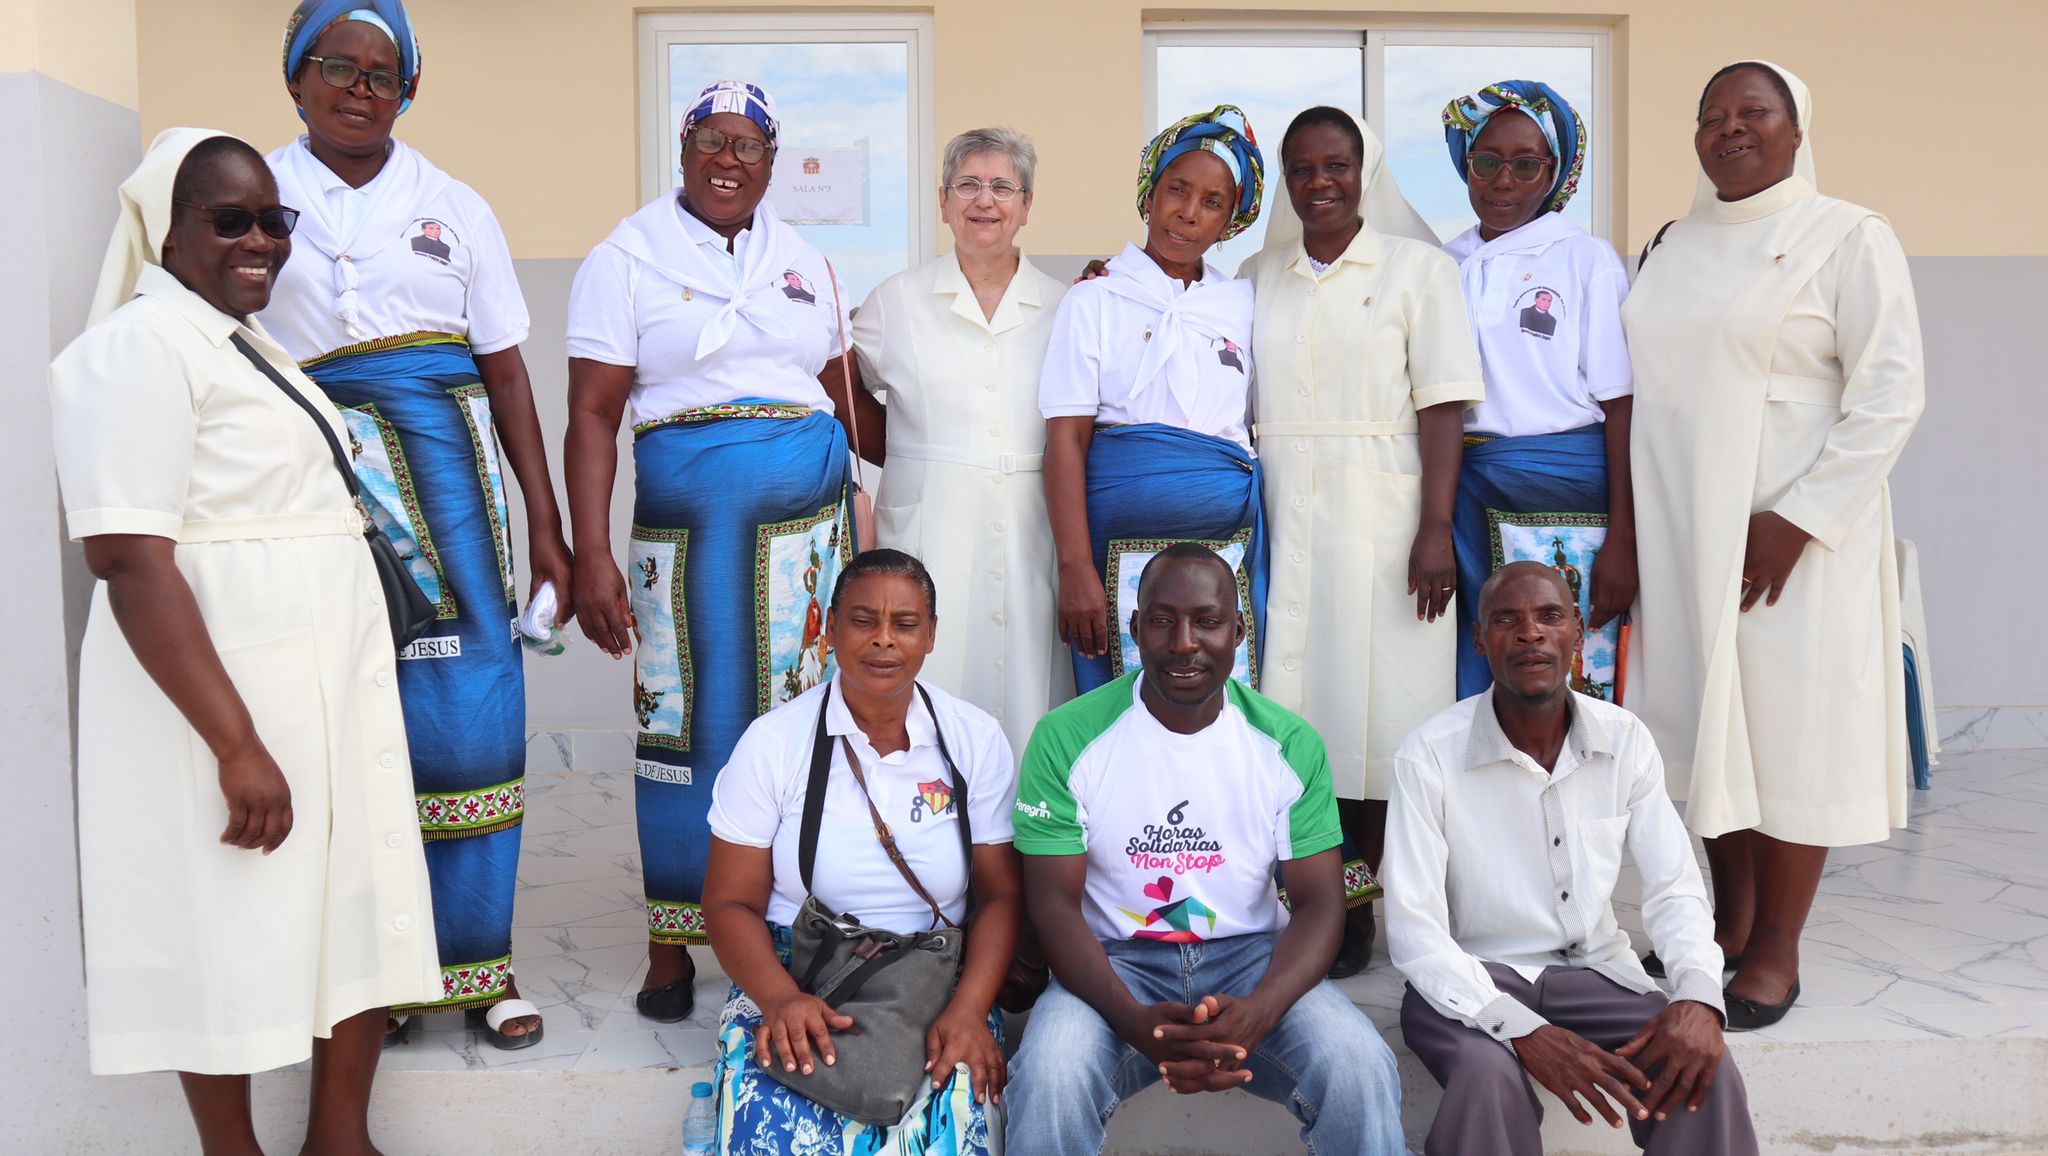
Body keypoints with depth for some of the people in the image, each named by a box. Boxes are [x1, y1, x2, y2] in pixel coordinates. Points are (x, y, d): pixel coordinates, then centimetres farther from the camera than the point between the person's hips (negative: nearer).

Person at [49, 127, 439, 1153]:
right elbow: (130, 562, -21)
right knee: (233, 926, 3)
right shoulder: (141, 345, -12)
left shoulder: (251, 345, 16)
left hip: (331, 682, 9)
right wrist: (237, 744, -24)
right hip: (220, 689, -9)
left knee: (356, 909, 11)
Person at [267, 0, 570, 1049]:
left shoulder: (453, 207, 11)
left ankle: (475, 959, 11)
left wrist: (545, 528, 3)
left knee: (471, 711, -3)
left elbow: (507, 373, 9)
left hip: (444, 464, 1)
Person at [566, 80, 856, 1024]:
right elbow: (591, 416, -4)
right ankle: (671, 945, 13)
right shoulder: (628, 260, 2)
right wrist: (591, 555, -12)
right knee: (686, 725, -1)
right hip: (687, 526, -3)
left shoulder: (805, 262, 14)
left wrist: (851, 521, 10)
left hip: (810, 522, 3)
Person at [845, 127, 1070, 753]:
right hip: (930, 534, -1)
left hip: (1033, 532, 1)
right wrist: (909, 459, 7)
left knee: (1030, 706, 0)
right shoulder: (898, 299, 9)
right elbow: (840, 390, 16)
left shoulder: (1063, 307, 10)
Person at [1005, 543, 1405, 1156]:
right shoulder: (1066, 738, -8)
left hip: (1251, 952, 2)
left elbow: (1320, 901, -4)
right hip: (1116, 959, -1)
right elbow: (1054, 902, -9)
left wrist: (1255, 1014, -25)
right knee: (1049, 1075, -33)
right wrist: (1137, 1023, -26)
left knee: (1360, 1069, -26)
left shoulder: (1290, 743, -3)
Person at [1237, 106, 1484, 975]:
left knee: (1374, 704, -2)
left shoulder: (1417, 267, 5)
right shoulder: (1257, 276, 15)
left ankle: (1359, 906, 8)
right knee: (1295, 708, 1)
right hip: (1280, 524, 3)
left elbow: (1441, 408, -3)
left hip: (1380, 522, -3)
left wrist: (1436, 530, -12)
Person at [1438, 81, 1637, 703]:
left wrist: (1622, 540, -11)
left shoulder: (1587, 259, 2)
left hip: (1568, 498, -3)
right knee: (1472, 680, 5)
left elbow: (1620, 406, -4)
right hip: (1463, 495, 3)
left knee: (1575, 689, -3)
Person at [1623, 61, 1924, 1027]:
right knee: (1704, 721, 9)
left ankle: (1776, 950, 11)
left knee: (1790, 727, 0)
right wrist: (1631, 527, 8)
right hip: (1682, 530, 5)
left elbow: (1890, 393, -10)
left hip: (1793, 531, -5)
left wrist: (1800, 517, -17)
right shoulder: (1674, 247, 13)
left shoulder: (1848, 238, -3)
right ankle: (1730, 919, 24)